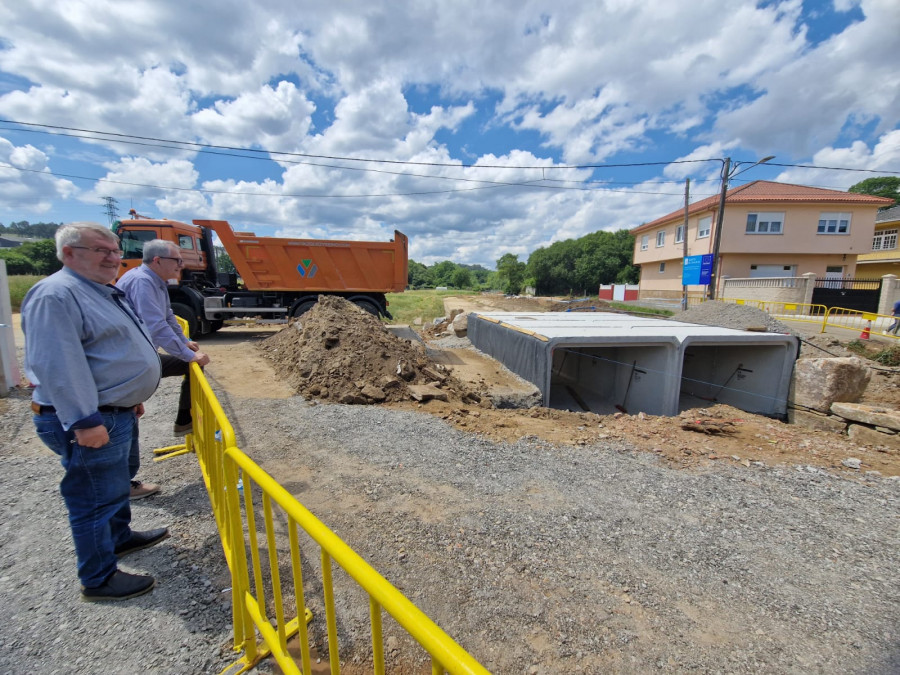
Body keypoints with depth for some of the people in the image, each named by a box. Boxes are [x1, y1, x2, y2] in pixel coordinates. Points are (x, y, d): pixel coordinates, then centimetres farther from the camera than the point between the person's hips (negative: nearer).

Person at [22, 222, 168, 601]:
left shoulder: (104, 292, 14)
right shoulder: (55, 295, -18)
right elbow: (57, 365, -25)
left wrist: (132, 397, 25)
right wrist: (83, 420, -26)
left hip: (117, 412, 10)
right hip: (91, 420, -10)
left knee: (116, 484, 25)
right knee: (96, 498, 3)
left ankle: (119, 537, 45)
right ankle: (99, 579, 20)